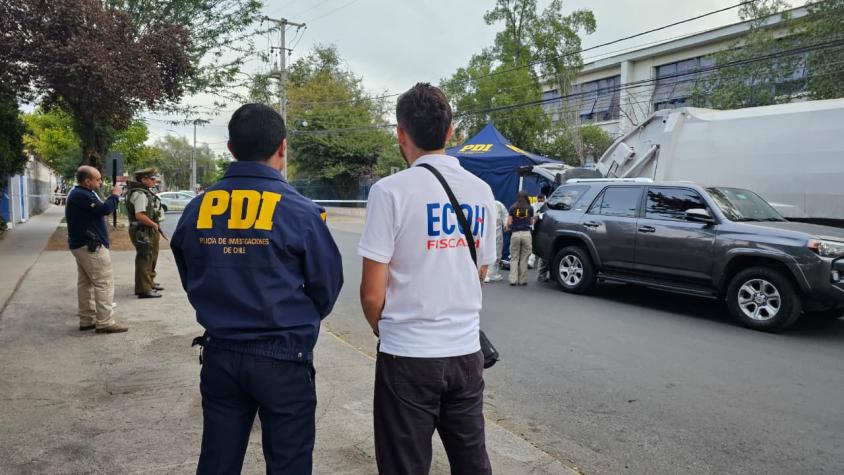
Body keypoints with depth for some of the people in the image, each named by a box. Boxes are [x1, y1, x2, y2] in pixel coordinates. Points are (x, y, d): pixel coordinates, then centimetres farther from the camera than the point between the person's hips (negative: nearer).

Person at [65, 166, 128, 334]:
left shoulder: (78, 194, 16)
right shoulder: (81, 196, -19)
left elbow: (98, 210, 14)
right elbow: (104, 209, -26)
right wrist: (115, 195, -13)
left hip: (81, 245, 11)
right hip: (91, 246, -11)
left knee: (85, 282, 14)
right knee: (104, 283, -9)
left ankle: (87, 319, 21)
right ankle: (105, 322, -8)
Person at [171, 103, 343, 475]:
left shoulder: (197, 209, -2)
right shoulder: (299, 212, -15)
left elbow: (190, 280, 9)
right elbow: (328, 285, -5)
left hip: (218, 355, 4)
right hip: (282, 359, -4)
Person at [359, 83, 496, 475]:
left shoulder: (391, 190, -13)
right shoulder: (482, 192, 4)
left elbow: (372, 293, -12)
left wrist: (384, 331, 7)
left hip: (408, 356, -5)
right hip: (467, 352, 5)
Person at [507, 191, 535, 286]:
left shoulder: (513, 208, 3)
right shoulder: (530, 208, 6)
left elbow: (509, 222, 1)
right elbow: (531, 222, 12)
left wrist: (508, 227, 21)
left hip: (515, 234, 0)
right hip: (526, 234, 0)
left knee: (514, 258, 6)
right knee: (524, 258, 6)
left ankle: (513, 279, -1)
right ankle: (522, 280, 7)